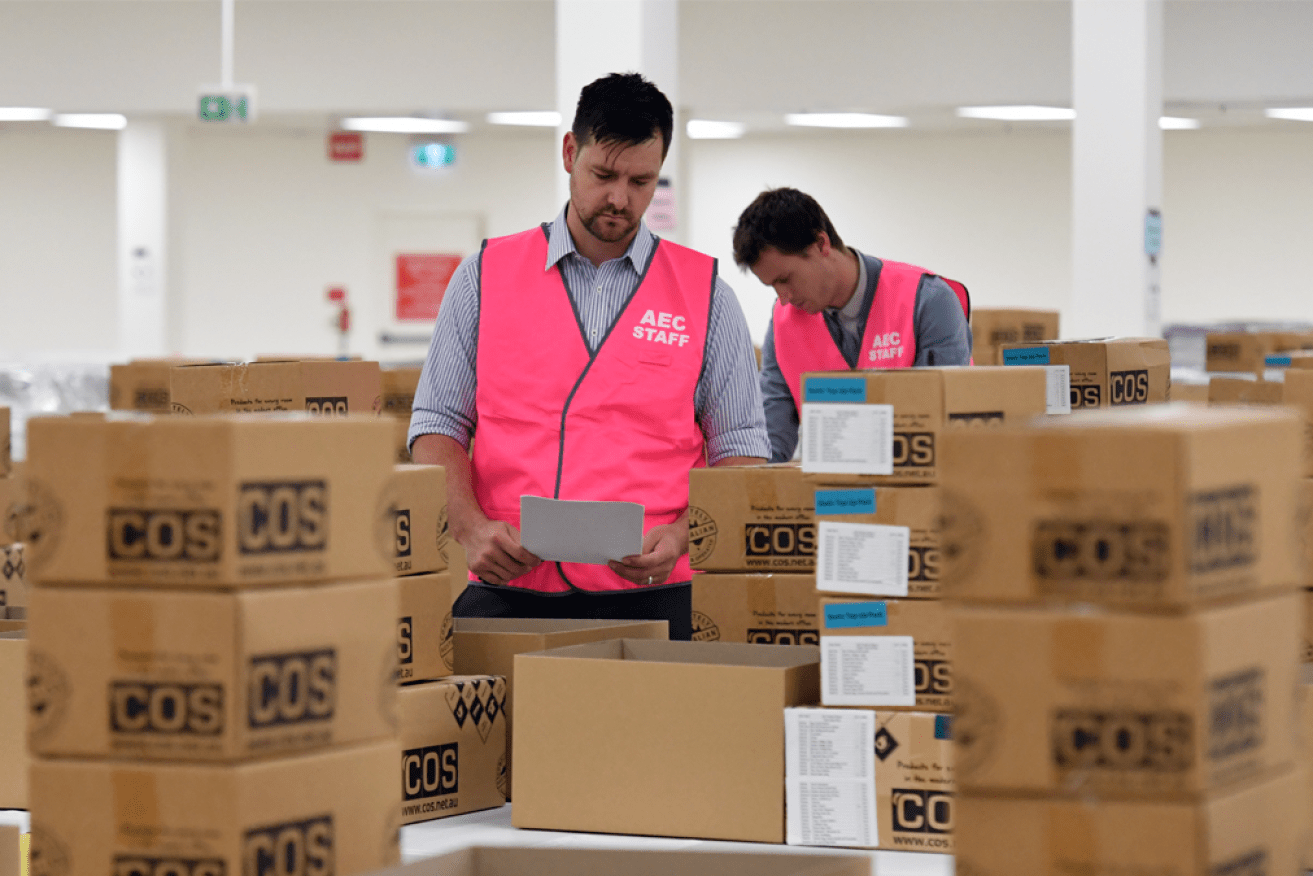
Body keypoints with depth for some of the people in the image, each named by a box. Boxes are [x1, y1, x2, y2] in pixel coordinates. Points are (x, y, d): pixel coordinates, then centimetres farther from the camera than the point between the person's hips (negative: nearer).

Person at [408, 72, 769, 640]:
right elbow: (438, 424, 12)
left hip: (646, 597, -1)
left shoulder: (707, 296, 11)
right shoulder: (485, 277, 13)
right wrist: (470, 527, -7)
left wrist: (681, 536, -9)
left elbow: (740, 450, 10)